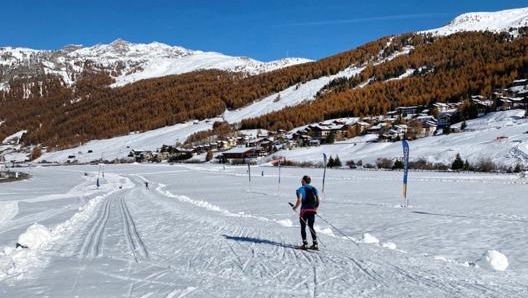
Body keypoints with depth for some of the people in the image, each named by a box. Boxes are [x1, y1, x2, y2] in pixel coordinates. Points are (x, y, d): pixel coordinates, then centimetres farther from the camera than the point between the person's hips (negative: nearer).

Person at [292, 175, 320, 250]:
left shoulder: (300, 189, -7)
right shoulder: (313, 189, 8)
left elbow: (299, 200, -19)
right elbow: (318, 200, 6)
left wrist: (295, 207, -3)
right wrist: (315, 208, 19)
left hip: (304, 210, -5)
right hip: (312, 211, 5)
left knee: (303, 227, 6)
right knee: (311, 227, 14)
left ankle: (305, 244, 1)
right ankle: (315, 244, 9)